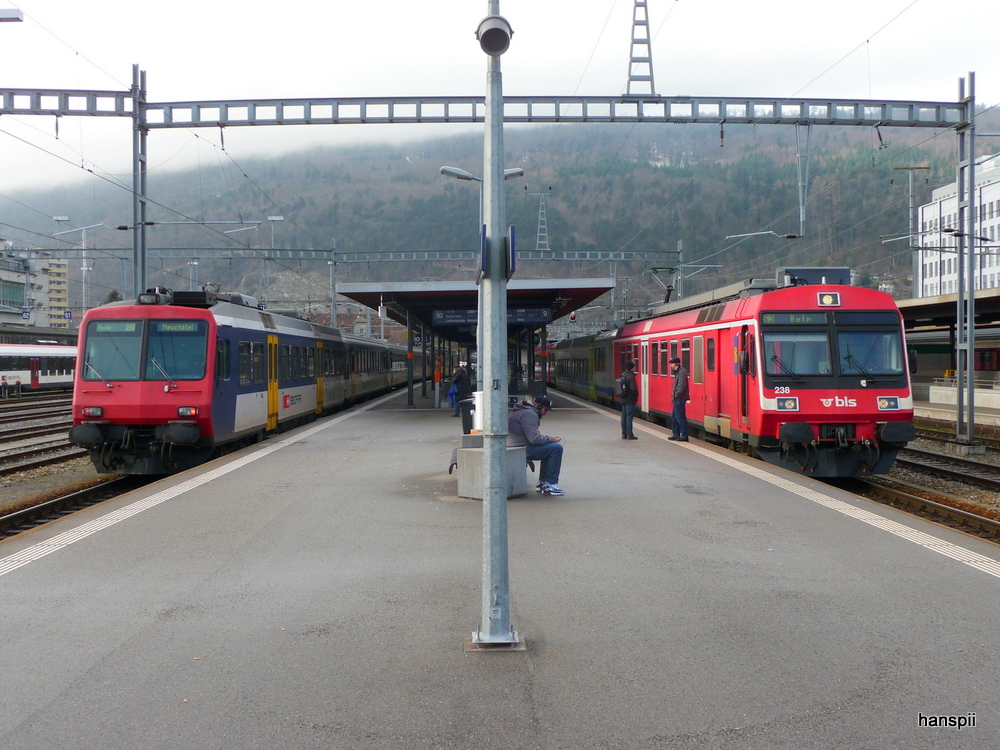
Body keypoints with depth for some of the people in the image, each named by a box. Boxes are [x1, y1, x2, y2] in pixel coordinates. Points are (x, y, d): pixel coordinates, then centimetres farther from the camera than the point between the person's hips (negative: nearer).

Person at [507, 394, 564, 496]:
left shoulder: (522, 411, 20)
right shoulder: (529, 414, -15)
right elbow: (534, 439, -23)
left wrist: (547, 438, 12)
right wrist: (551, 439, -9)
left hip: (515, 448, 11)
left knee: (548, 448, 25)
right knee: (557, 448, -13)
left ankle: (542, 482, 21)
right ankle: (551, 484, -9)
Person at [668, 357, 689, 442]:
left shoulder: (682, 372, -16)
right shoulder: (677, 372, 15)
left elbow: (682, 386, -23)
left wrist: (677, 394, -16)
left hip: (680, 398, -11)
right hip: (677, 398, 11)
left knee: (680, 417, -6)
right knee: (674, 417, 16)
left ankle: (684, 436, -2)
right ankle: (676, 435, 23)